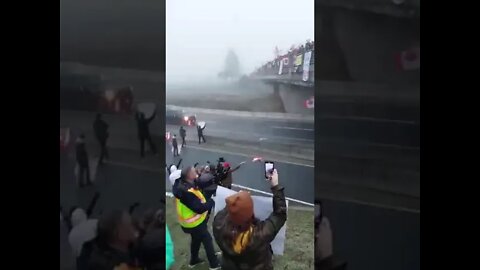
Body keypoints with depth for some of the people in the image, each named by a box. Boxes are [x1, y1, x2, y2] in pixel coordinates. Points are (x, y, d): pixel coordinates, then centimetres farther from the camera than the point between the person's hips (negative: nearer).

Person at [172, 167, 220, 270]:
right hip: (194, 222, -9)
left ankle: (194, 260, 45)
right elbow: (199, 209, -32)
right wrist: (211, 202, -19)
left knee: (196, 239, 27)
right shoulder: (187, 192, -35)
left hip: (192, 221, 9)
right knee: (207, 240, 7)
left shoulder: (182, 184, -5)